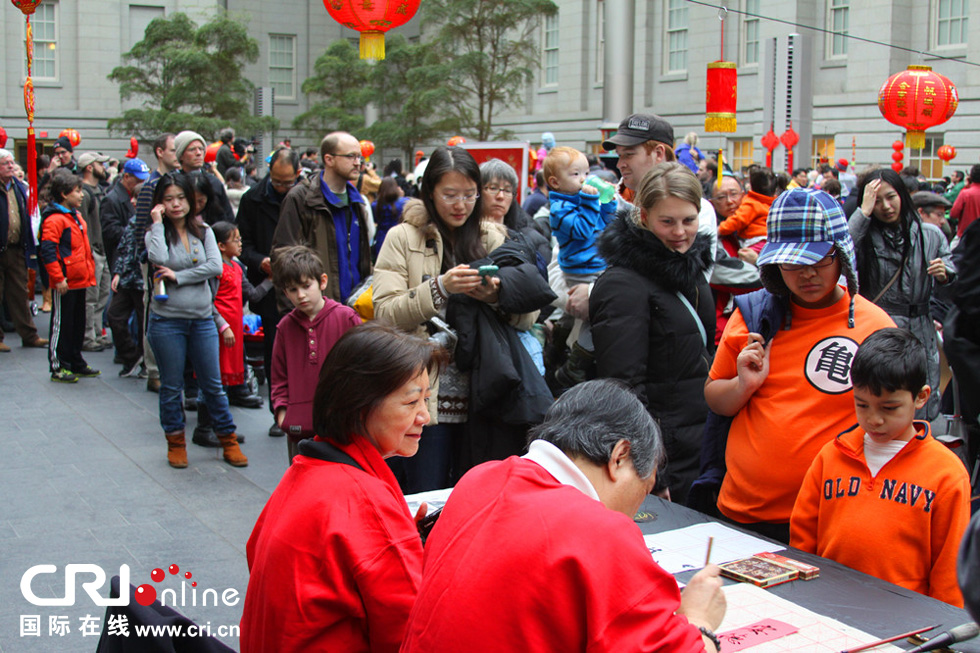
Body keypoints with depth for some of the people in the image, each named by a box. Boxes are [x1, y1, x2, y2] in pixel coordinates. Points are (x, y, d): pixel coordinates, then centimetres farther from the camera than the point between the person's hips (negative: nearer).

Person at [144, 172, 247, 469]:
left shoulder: (204, 231, 6)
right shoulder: (156, 233, 1)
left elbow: (215, 266, -9)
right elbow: (158, 258, -22)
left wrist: (177, 276, -12)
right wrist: (158, 223, -12)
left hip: (202, 319, 2)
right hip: (167, 321, -1)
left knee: (213, 384, 7)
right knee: (171, 387, 8)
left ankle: (228, 439, 19)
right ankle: (175, 441, 23)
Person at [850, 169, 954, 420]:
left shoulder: (930, 234, 8)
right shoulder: (865, 235, 1)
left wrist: (945, 274, -6)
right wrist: (864, 212, -16)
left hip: (921, 335, 3)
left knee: (921, 415, 7)